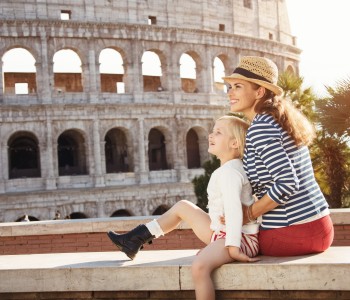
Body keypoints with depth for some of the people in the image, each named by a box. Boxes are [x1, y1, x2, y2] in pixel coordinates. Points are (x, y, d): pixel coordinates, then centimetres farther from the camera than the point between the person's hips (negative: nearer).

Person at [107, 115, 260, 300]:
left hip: (240, 238, -11)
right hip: (220, 233, 11)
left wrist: (233, 247, -37)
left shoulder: (229, 172, -19)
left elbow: (233, 210, -32)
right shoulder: (227, 169, 14)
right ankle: (134, 241, 22)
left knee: (200, 265, -38)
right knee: (182, 206, 19)